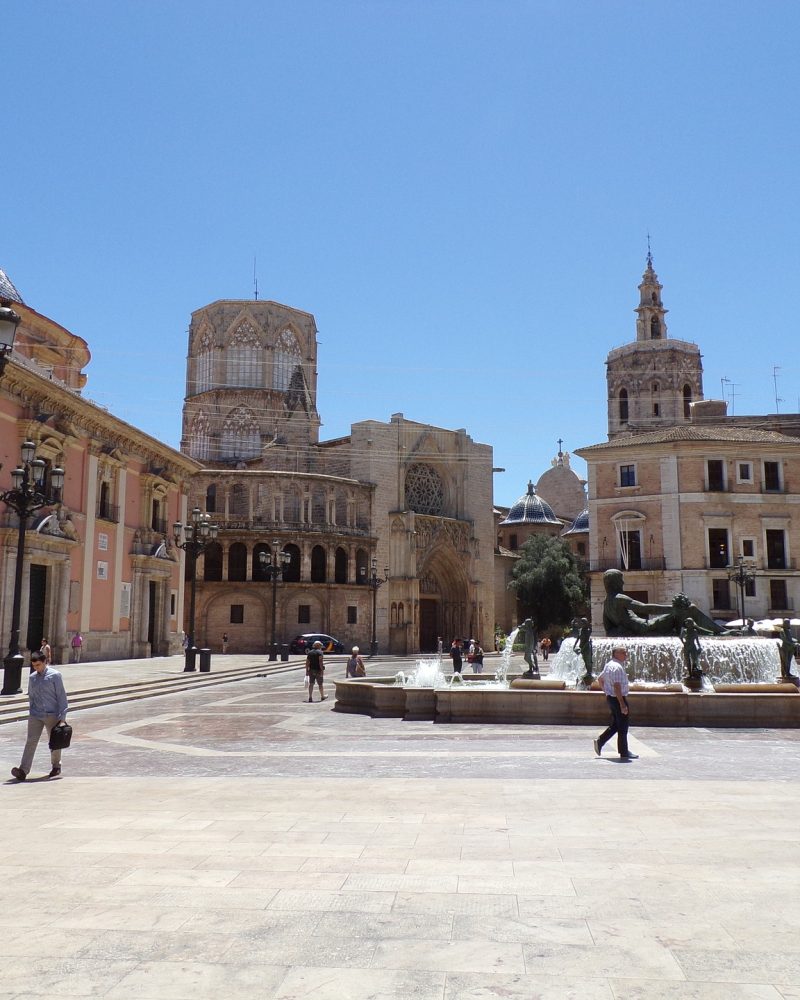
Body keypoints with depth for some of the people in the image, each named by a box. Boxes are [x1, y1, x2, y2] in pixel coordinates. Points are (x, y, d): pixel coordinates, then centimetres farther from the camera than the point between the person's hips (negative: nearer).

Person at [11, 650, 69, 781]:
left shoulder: (55, 676, -7)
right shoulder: (32, 677, 5)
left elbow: (61, 696, -7)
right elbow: (31, 696, 15)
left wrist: (62, 716, -9)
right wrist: (31, 712, 15)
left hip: (52, 715, -3)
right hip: (35, 716, 3)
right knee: (31, 741, -7)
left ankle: (56, 767, 27)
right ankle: (23, 770, -12)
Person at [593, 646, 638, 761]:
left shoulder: (609, 665, 12)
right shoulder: (617, 667, -21)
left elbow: (600, 679, 23)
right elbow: (617, 687, -27)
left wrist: (606, 692, 25)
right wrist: (622, 704, -27)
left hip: (611, 698, 10)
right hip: (618, 699, -10)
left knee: (615, 725, 18)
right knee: (623, 726, 0)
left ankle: (600, 742, 15)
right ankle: (624, 753, 7)